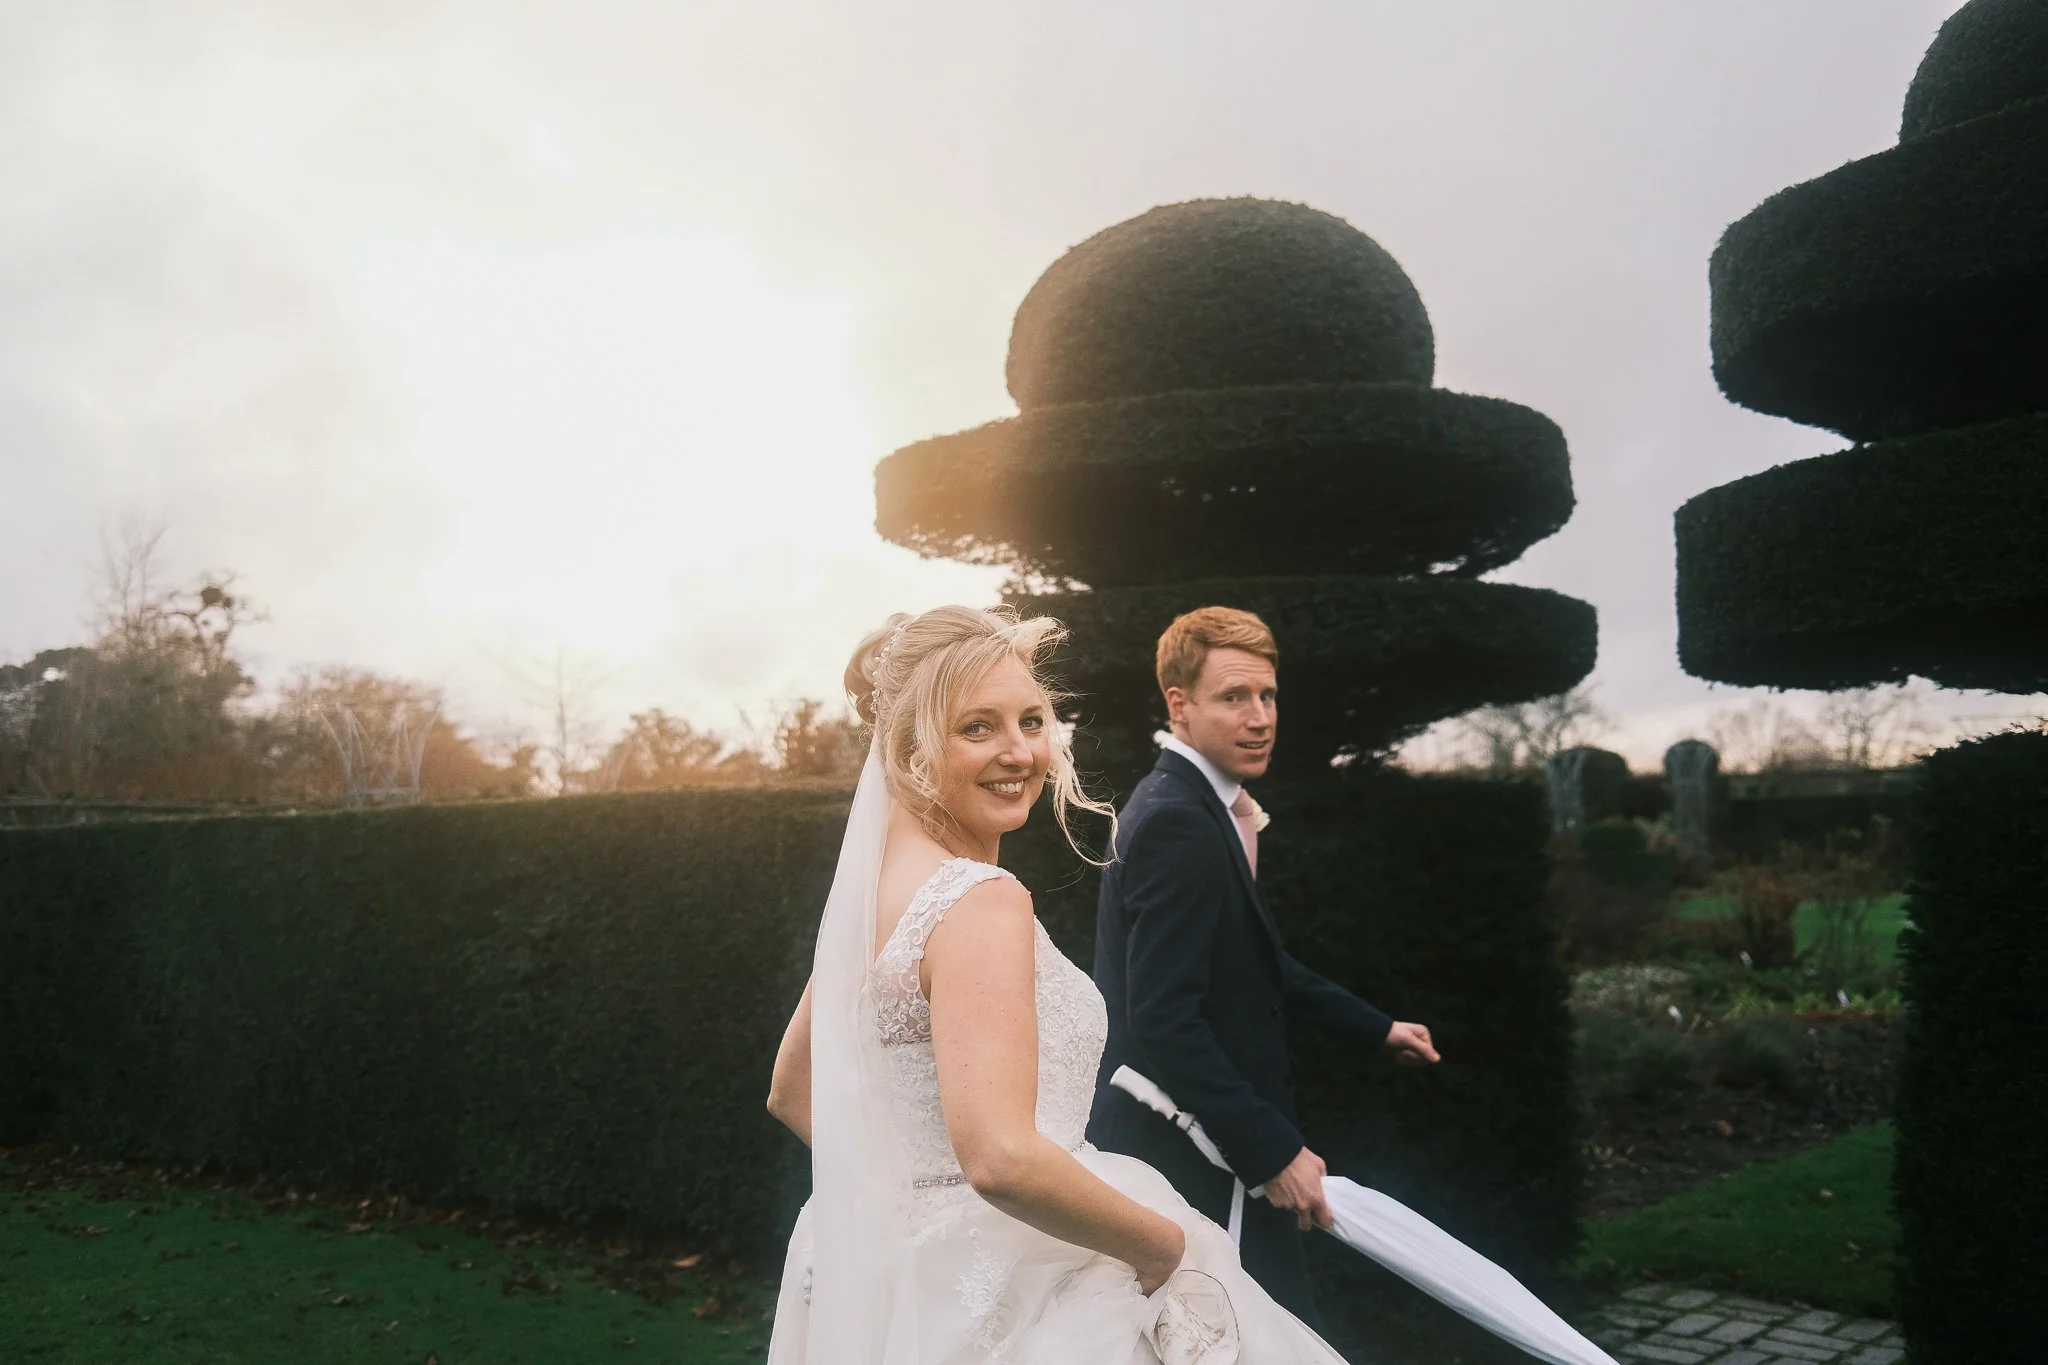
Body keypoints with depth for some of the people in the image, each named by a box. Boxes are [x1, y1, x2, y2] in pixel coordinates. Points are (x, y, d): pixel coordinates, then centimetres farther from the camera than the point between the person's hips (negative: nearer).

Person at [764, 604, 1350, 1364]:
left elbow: (792, 1095, 13)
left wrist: (917, 1186, 13)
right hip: (990, 1295, -8)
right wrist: (1165, 1245, -19)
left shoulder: (871, 884, 3)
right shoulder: (983, 901, -23)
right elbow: (1003, 1158, -33)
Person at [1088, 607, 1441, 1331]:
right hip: (1197, 1160, -10)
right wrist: (1273, 1152, -22)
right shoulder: (1177, 823, -22)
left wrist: (1374, 1027, 21)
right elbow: (1165, 1021, -26)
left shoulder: (1190, 802, 9)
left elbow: (1252, 960, 19)